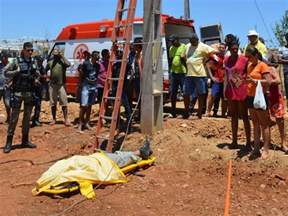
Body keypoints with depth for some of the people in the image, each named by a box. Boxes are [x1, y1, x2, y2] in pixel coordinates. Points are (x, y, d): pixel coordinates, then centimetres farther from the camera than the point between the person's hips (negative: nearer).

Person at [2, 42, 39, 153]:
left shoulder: (33, 62, 8)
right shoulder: (17, 61, -5)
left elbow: (37, 73, 22)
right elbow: (6, 72, -4)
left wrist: (36, 79, 2)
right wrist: (17, 71, -17)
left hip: (29, 93, 5)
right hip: (18, 92, -5)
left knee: (27, 117, 10)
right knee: (14, 117, -3)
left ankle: (25, 140, 21)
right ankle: (9, 142, 4)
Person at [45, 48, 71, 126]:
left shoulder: (62, 61, -1)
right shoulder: (50, 62, 10)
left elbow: (68, 64, -22)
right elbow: (45, 71, 17)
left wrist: (62, 56, -14)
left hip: (61, 84, -4)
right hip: (52, 84, 4)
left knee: (64, 102, -6)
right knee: (53, 103, 9)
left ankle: (66, 119, -2)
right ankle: (54, 119, 19)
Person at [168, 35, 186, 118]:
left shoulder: (184, 47, -4)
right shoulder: (171, 48, 15)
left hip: (182, 73, -6)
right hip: (173, 72, 6)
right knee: (172, 93, 9)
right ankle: (173, 112, 19)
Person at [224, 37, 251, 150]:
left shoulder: (244, 59, -9)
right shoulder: (226, 60, 5)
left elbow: (249, 75, -5)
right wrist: (225, 91, 9)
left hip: (242, 92, -5)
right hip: (231, 92, 5)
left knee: (244, 117, 2)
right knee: (233, 117, 12)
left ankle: (248, 142, 11)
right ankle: (234, 141, 22)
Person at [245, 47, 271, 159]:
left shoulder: (262, 65, -10)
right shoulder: (249, 65, 11)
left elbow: (268, 81, -18)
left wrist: (254, 81, -26)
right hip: (250, 97, 8)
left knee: (264, 124, 0)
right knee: (255, 123, 12)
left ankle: (265, 149, 6)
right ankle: (256, 148, 19)